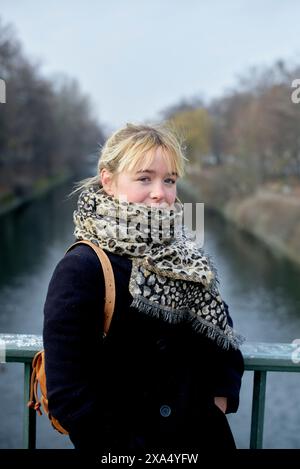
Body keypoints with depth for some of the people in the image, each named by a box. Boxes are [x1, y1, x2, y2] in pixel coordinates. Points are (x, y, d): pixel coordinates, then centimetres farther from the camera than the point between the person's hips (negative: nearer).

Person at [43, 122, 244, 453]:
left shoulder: (189, 260, -1)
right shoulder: (81, 269, -20)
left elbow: (222, 332, 10)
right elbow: (67, 389, -21)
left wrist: (222, 394, -2)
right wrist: (115, 446, -17)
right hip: (127, 441, -5)